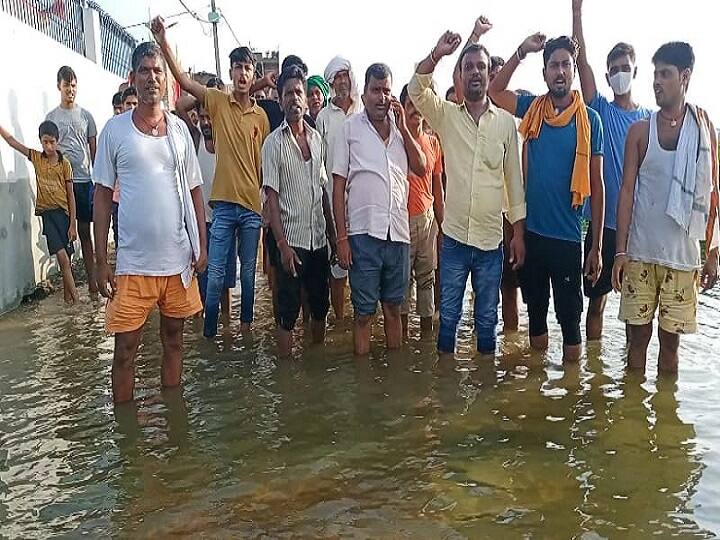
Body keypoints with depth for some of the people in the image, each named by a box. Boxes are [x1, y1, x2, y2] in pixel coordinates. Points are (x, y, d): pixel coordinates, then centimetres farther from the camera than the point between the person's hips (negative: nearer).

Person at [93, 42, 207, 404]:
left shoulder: (179, 129, 6)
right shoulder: (115, 129, -1)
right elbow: (102, 195, 1)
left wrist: (202, 245, 3)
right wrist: (101, 261, -4)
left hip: (179, 258, 3)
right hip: (132, 262, -2)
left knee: (173, 337, 14)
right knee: (125, 348, 2)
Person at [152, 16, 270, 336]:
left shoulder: (261, 116, 7)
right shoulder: (218, 102, 2)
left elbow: (264, 161, 11)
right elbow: (184, 81, -11)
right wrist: (164, 45, -24)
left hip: (252, 205, 2)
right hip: (223, 203, -2)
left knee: (248, 273, 13)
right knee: (215, 273, 2)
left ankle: (246, 324, 28)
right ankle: (209, 331, 13)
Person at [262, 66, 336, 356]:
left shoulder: (316, 137, 9)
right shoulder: (274, 143, -7)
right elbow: (271, 197, -10)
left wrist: (333, 234, 11)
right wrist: (282, 244, -17)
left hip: (319, 238, 5)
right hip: (291, 240, -5)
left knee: (320, 304, 15)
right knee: (288, 311, 2)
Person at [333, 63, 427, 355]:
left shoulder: (400, 128, 11)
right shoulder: (351, 127, 0)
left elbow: (421, 168, 1)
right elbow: (338, 186, -2)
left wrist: (402, 127, -3)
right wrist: (341, 237, -7)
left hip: (398, 232, 4)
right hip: (363, 233, -4)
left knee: (393, 308, 15)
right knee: (364, 312, 5)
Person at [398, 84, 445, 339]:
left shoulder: (433, 143, 9)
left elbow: (437, 186, 14)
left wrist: (441, 222, 13)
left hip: (428, 218, 4)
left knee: (427, 275, 10)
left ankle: (427, 328, 20)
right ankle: (403, 331, 14)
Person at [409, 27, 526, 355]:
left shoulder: (506, 122, 2)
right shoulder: (446, 115, 3)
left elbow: (515, 180, 4)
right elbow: (416, 89, -14)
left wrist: (519, 232, 2)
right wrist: (438, 54, -29)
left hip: (492, 239, 0)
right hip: (454, 235, 0)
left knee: (487, 318, 13)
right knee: (448, 315, 11)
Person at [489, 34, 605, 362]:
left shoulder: (589, 119, -3)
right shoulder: (532, 109, 4)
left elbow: (596, 185, -2)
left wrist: (597, 246, -3)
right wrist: (522, 52, -1)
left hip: (568, 237, -3)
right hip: (531, 232, 3)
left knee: (570, 319, 4)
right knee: (535, 313, 16)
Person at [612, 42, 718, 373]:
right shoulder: (640, 131, 3)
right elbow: (627, 191, 1)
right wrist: (620, 251, -6)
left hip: (683, 255, 0)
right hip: (640, 252, 0)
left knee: (670, 338, 8)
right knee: (639, 334, 6)